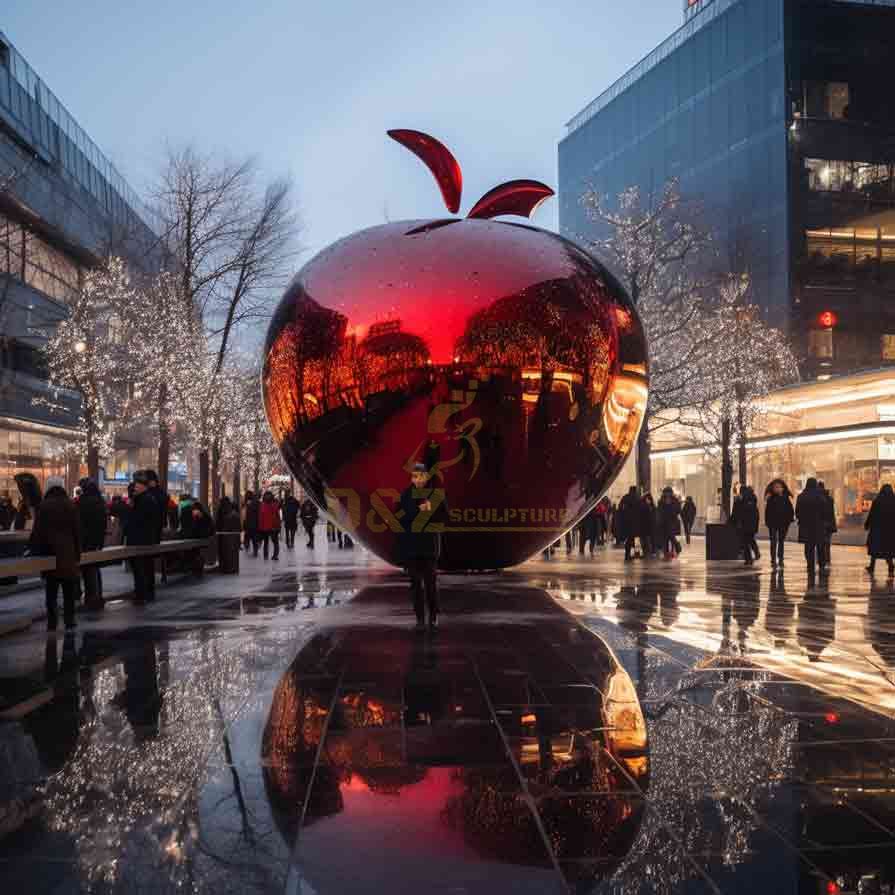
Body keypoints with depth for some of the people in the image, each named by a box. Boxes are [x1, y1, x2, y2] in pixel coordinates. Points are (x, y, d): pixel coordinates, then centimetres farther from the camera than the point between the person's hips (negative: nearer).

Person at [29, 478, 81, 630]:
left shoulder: (43, 506, -3)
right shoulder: (70, 505, 1)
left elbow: (37, 531, -4)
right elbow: (77, 531, 2)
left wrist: (33, 549, 6)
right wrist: (77, 554, 8)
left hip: (49, 552, -1)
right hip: (68, 552, 1)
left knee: (51, 590, 6)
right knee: (68, 590, 7)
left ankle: (52, 623, 5)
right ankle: (69, 621, 7)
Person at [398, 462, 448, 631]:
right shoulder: (405, 495, 4)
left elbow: (444, 517, -2)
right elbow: (400, 516, -5)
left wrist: (428, 511, -17)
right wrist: (419, 510, -16)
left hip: (430, 542, -1)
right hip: (410, 543, 1)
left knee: (431, 579, -4)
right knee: (416, 581, 3)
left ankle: (433, 616, 8)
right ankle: (420, 618, 9)